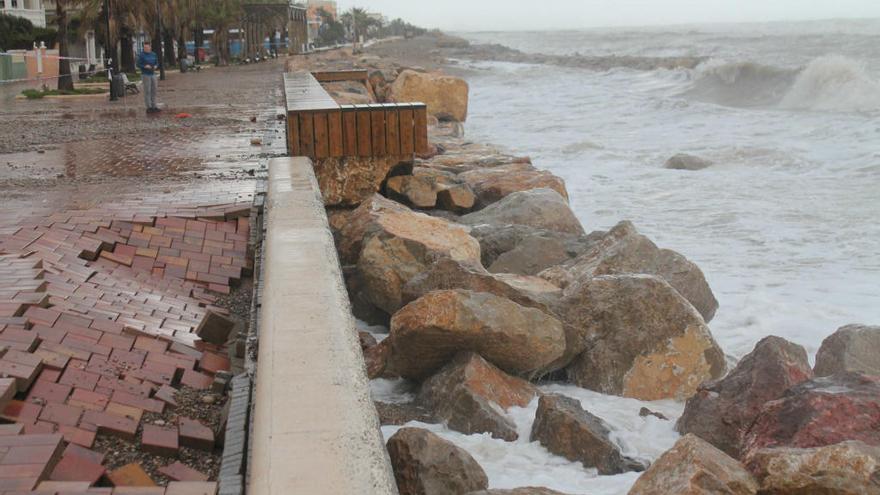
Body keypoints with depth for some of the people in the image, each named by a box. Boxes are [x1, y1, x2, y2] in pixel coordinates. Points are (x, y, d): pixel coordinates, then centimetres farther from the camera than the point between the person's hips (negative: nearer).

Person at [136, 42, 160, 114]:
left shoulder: (154, 55, 10)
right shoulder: (141, 55, -5)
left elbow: (157, 63, 16)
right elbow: (138, 65, -6)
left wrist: (156, 66, -5)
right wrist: (145, 66, -21)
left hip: (153, 74, 6)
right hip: (145, 75, -6)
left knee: (154, 91, 8)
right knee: (147, 91, -6)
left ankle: (153, 106, 15)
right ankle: (149, 107, -4)